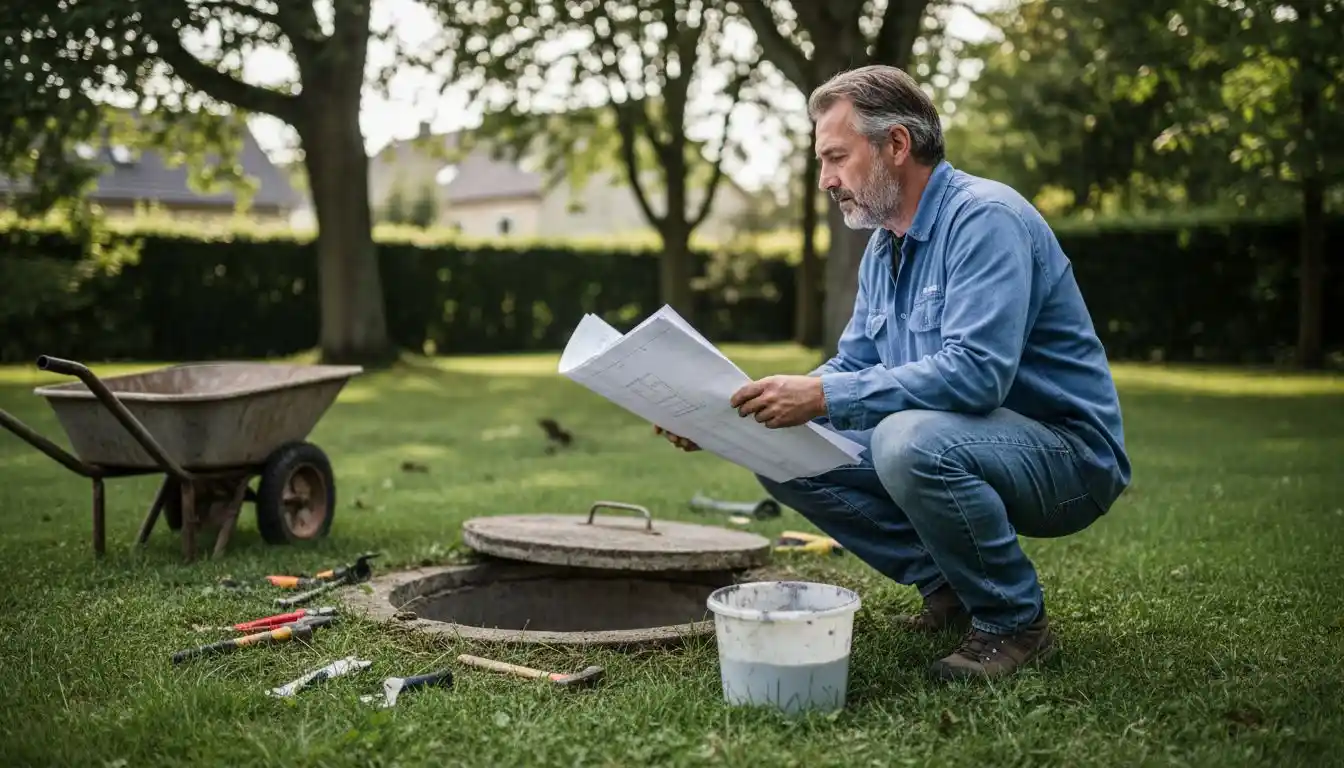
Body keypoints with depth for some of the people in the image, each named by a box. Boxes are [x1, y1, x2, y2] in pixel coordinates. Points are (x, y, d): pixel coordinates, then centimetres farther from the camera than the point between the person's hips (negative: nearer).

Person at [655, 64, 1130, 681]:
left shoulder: (984, 218, -19)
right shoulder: (883, 248, 10)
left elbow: (975, 372, -31)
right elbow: (850, 371, 11)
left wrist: (825, 397, -30)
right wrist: (734, 417, -2)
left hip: (1068, 452, -9)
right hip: (953, 444, 9)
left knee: (910, 439, -37)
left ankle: (1015, 623, -13)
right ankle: (948, 589, 7)